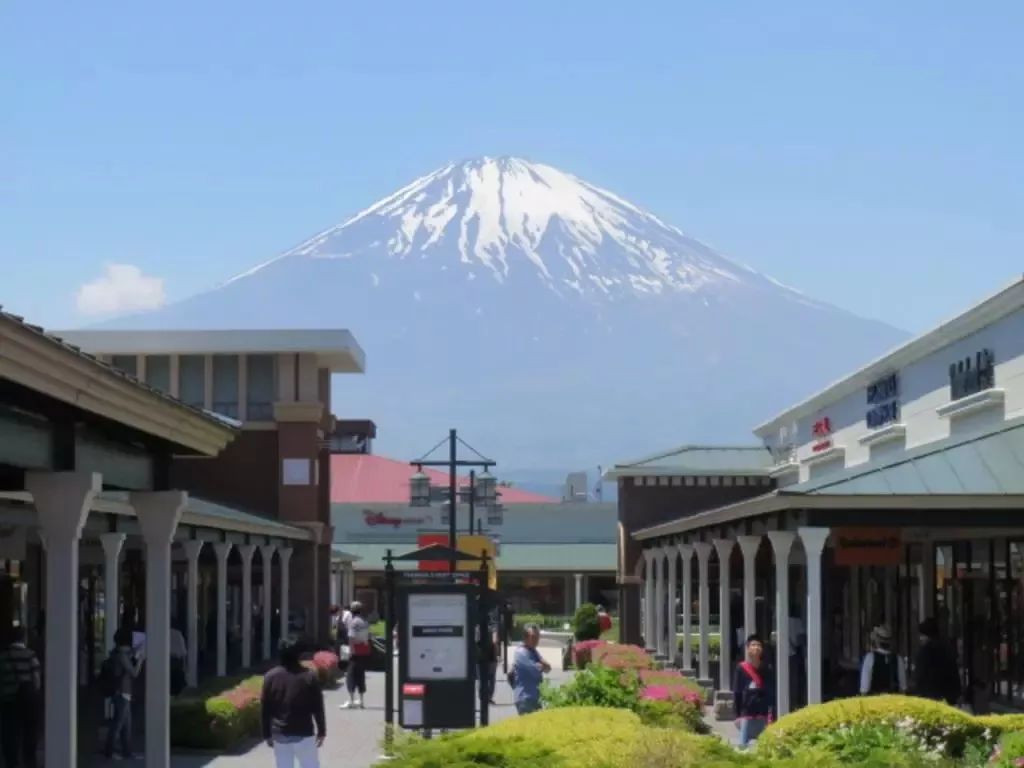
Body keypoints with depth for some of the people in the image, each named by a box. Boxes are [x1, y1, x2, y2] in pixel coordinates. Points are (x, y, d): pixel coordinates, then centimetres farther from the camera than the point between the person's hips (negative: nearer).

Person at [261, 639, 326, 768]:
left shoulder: (271, 677, -1)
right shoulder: (309, 676, -6)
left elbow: (265, 708, 3)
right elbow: (317, 707, -3)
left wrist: (267, 734, 11)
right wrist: (321, 731, 6)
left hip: (279, 734, 2)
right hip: (303, 733, -2)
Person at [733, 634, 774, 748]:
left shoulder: (765, 670, 6)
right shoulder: (741, 669, 0)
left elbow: (771, 693, 5)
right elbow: (736, 693, 1)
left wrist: (771, 714, -3)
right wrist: (737, 715, -2)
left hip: (762, 714, 2)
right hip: (746, 714, -2)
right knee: (744, 744, -4)